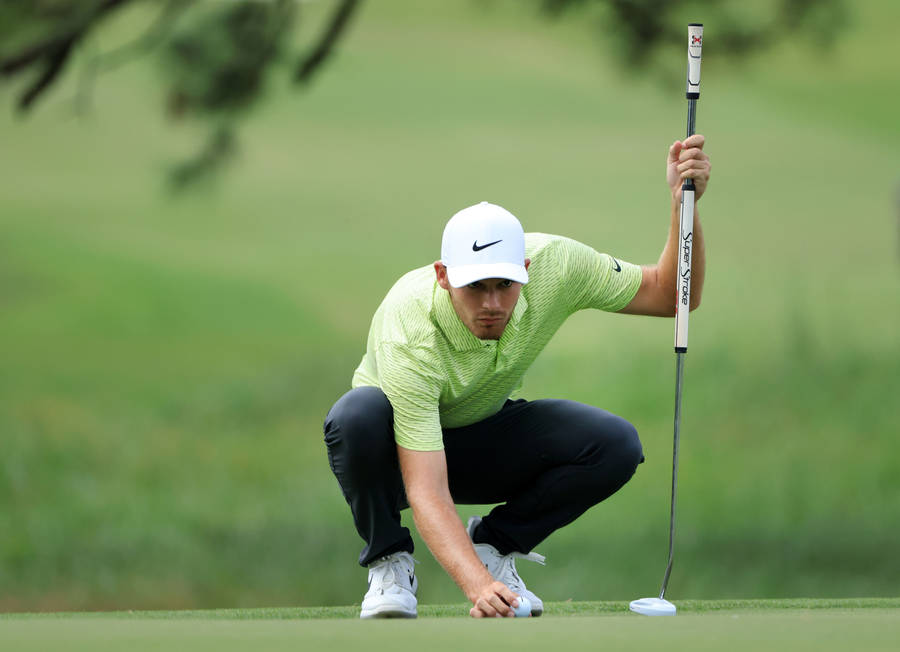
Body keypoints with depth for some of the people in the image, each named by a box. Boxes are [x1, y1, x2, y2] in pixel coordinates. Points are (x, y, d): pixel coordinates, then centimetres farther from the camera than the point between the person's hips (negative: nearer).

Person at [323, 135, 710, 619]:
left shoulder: (554, 264, -25)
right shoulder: (410, 336, -39)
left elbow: (671, 294, -12)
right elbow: (427, 493, -43)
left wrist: (684, 203, -30)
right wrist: (478, 588, -57)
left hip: (482, 441, 4)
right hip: (400, 445, -4)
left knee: (615, 445, -24)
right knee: (357, 415, -40)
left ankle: (492, 543, 0)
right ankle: (388, 561, -12)